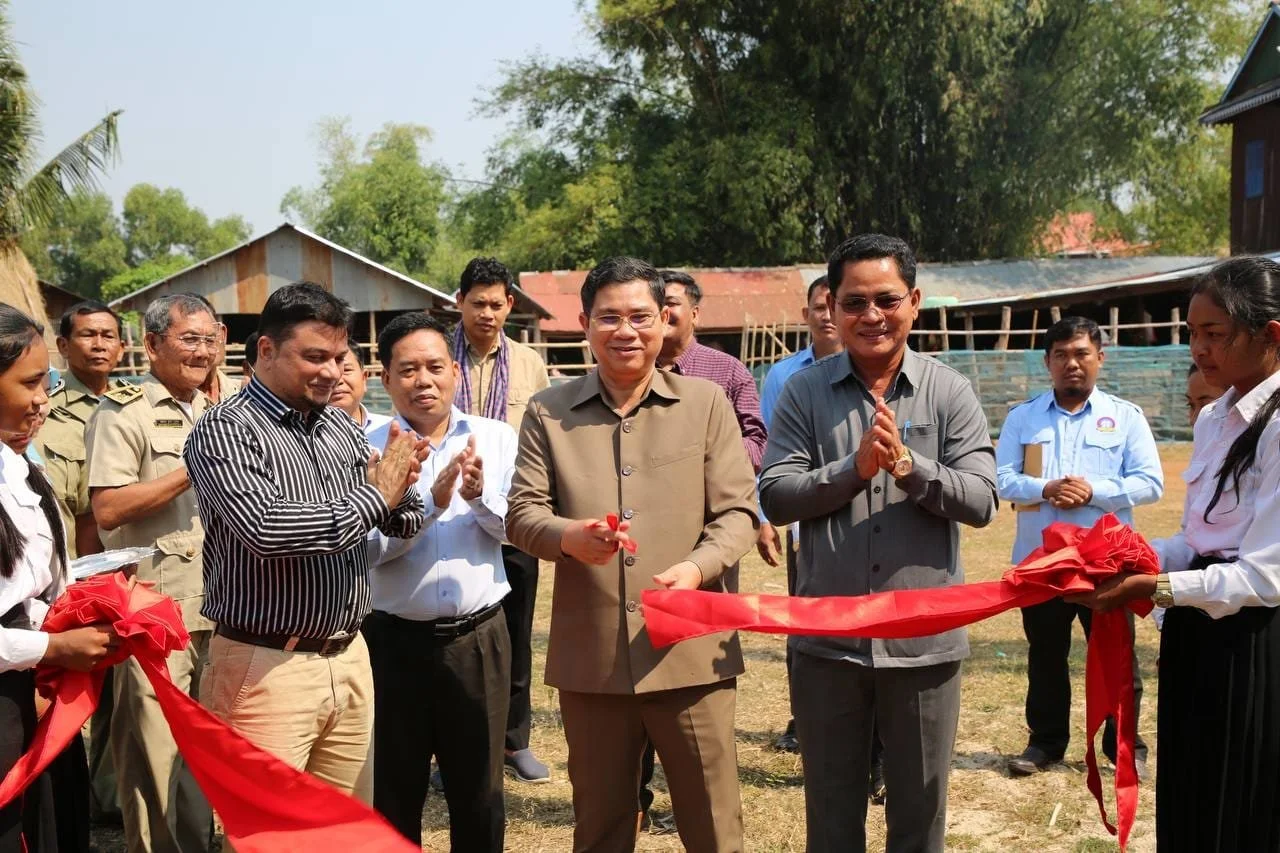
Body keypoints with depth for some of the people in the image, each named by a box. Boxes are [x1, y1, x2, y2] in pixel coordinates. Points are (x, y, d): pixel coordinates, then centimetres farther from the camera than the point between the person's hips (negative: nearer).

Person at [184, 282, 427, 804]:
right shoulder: (225, 431, -10)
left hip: (349, 658, 6)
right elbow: (264, 528, -26)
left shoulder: (342, 427, 10)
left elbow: (404, 523, 13)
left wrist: (399, 488, -11)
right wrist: (373, 497, -14)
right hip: (266, 667, -6)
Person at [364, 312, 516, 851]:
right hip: (394, 641, -1)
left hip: (479, 638, 2)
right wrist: (431, 502, -26)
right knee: (394, 793, 15)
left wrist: (479, 494, -22)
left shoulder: (497, 439, 1)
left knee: (479, 792, 15)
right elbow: (366, 546, -14)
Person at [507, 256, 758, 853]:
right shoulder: (547, 412, 6)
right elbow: (522, 513, 3)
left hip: (692, 651, -1)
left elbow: (739, 511, 2)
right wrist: (568, 536, -19)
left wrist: (697, 567, -18)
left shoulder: (706, 403, 4)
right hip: (589, 654, 1)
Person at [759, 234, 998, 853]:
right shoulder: (804, 392, 0)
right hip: (827, 640, 0)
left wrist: (908, 466, -21)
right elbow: (775, 496, -7)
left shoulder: (950, 392, -1)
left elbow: (982, 501, -7)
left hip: (925, 639, 0)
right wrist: (854, 467, -19)